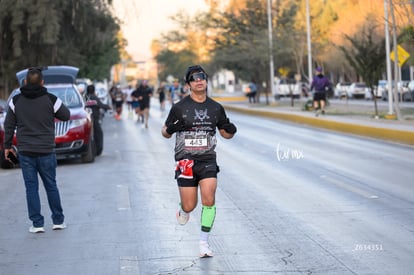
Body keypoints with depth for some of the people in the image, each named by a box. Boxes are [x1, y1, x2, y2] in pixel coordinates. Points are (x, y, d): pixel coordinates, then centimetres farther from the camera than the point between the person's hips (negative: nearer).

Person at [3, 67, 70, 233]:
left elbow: (9, 125, 4)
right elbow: (66, 116, 5)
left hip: (25, 152, 0)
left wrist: (7, 146, 13)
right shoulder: (50, 99, -7)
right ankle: (58, 221, 18)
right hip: (46, 151, 0)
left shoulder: (16, 101, -1)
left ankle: (37, 224, 3)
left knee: (31, 188, 4)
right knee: (51, 186, 12)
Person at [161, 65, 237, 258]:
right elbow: (165, 133, 6)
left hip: (208, 160, 1)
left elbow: (225, 133, 17)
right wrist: (170, 129, -17)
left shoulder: (216, 108, 7)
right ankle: (183, 210, 39)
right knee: (190, 206, 0)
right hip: (185, 160, -1)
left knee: (209, 200, -15)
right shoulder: (179, 108, -1)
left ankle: (204, 242, -4)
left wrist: (231, 131, -6)